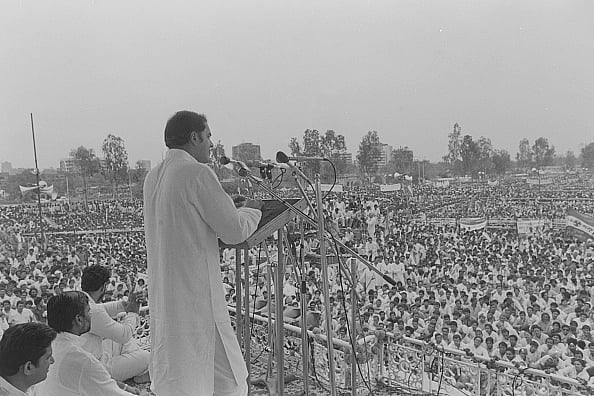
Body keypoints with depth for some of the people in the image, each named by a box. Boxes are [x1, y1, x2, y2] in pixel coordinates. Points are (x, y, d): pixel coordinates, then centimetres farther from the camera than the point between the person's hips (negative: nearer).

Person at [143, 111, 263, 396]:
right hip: (196, 295, -8)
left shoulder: (153, 177, 10)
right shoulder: (197, 173, -15)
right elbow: (235, 231, -12)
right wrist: (251, 209, 8)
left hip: (162, 297, 8)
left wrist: (239, 211, 19)